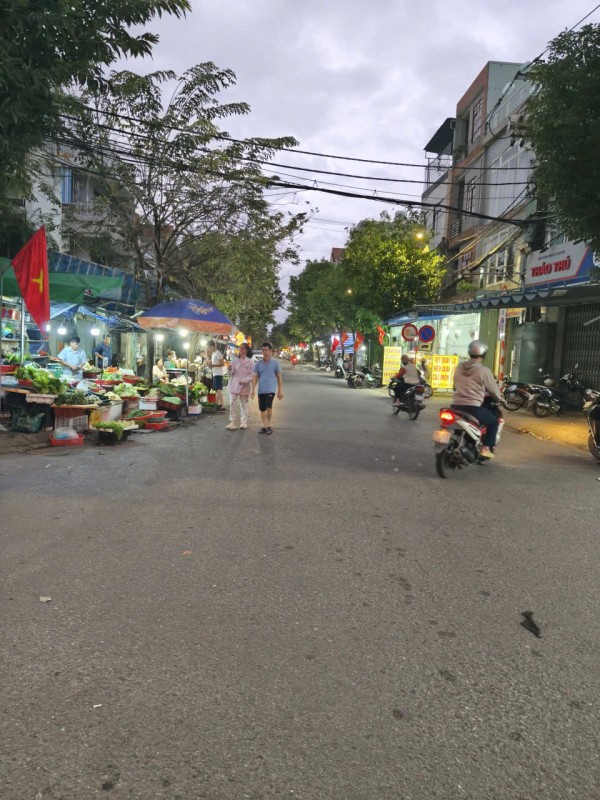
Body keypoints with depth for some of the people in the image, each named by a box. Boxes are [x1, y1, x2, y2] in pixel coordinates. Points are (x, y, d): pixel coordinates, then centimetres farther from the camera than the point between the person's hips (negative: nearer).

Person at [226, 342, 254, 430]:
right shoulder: (234, 360, 6)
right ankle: (233, 422, 0)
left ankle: (244, 422, 12)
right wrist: (230, 369, -18)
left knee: (244, 404, 5)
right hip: (234, 385, 1)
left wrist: (245, 380, -17)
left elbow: (251, 374, -3)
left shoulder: (250, 362, 0)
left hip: (244, 386, -1)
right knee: (233, 404, -3)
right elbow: (231, 373, 4)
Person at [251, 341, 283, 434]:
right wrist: (253, 389, -4)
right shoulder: (258, 364, 6)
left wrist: (280, 390, 3)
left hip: (271, 389, -3)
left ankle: (268, 425, -3)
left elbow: (279, 377, 5)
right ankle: (264, 426, 19)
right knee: (262, 409, 7)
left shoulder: (275, 363, 0)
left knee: (268, 407, -18)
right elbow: (255, 377, 6)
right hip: (261, 390, 4)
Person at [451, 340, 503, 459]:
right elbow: (493, 390, 3)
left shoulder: (459, 367, 9)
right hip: (473, 408, -5)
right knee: (494, 421, 18)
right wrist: (499, 399, 24)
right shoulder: (484, 370, -7)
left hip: (456, 406, 5)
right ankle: (486, 448, 9)